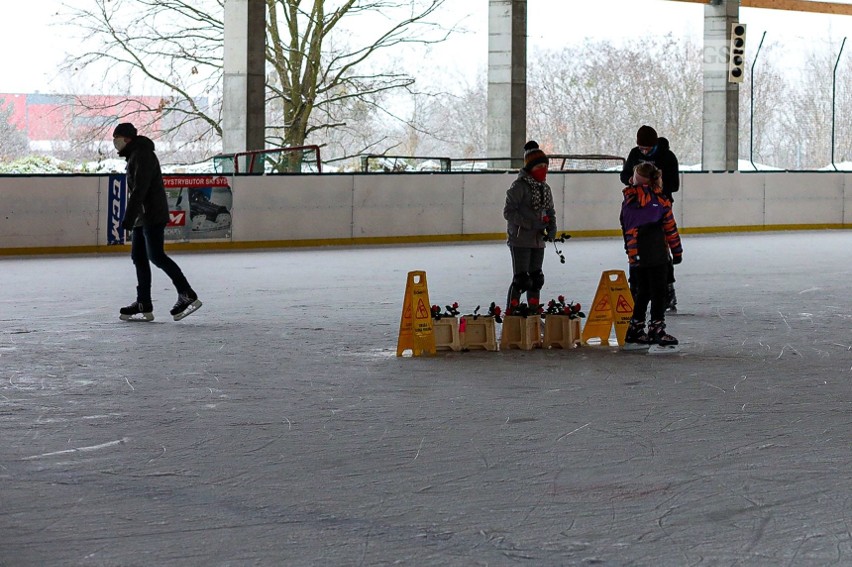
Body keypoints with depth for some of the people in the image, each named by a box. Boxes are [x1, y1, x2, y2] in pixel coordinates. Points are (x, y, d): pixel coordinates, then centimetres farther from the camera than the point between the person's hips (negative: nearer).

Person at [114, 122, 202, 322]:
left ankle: (187, 296, -12)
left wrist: (128, 218, -25)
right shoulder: (135, 155, 20)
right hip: (142, 217, 11)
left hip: (152, 217, -11)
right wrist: (131, 218, 21)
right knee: (138, 257, 8)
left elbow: (139, 190, -22)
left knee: (156, 256, -13)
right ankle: (144, 306, 10)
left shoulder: (142, 155, -14)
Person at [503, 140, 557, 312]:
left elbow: (550, 212, 18)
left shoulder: (545, 188, 11)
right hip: (520, 239, -7)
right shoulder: (519, 186, -11)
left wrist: (552, 228, -2)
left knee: (536, 278, 14)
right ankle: (510, 313, -4)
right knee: (521, 279, -9)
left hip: (538, 239, 7)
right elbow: (508, 212, -15)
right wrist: (530, 223, -21)